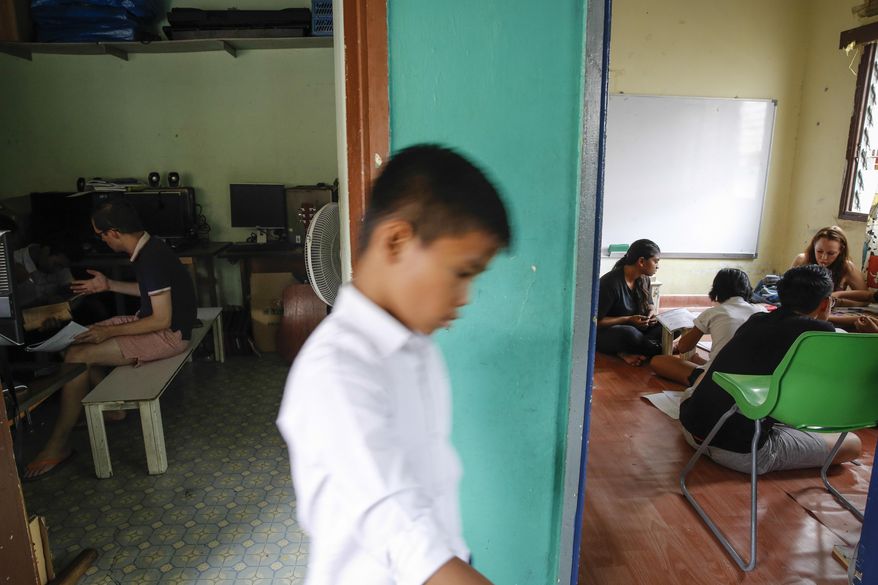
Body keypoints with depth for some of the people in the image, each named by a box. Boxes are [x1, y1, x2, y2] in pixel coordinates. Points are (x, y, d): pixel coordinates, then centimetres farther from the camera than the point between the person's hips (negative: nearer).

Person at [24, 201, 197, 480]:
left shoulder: (152, 259, -25)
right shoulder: (147, 248, 5)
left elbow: (162, 320, -25)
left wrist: (110, 332, -18)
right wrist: (108, 285, 18)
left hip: (169, 333, -10)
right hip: (150, 320, 10)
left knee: (78, 358, -14)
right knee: (77, 344, 9)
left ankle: (58, 445, 0)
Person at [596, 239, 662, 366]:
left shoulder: (643, 279, 0)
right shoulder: (611, 282, -22)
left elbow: (649, 305, 16)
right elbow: (597, 321, -21)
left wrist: (651, 313, -7)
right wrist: (628, 320, -26)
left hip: (635, 327, 8)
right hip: (605, 333, -7)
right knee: (629, 334, -40)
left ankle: (627, 352, -21)